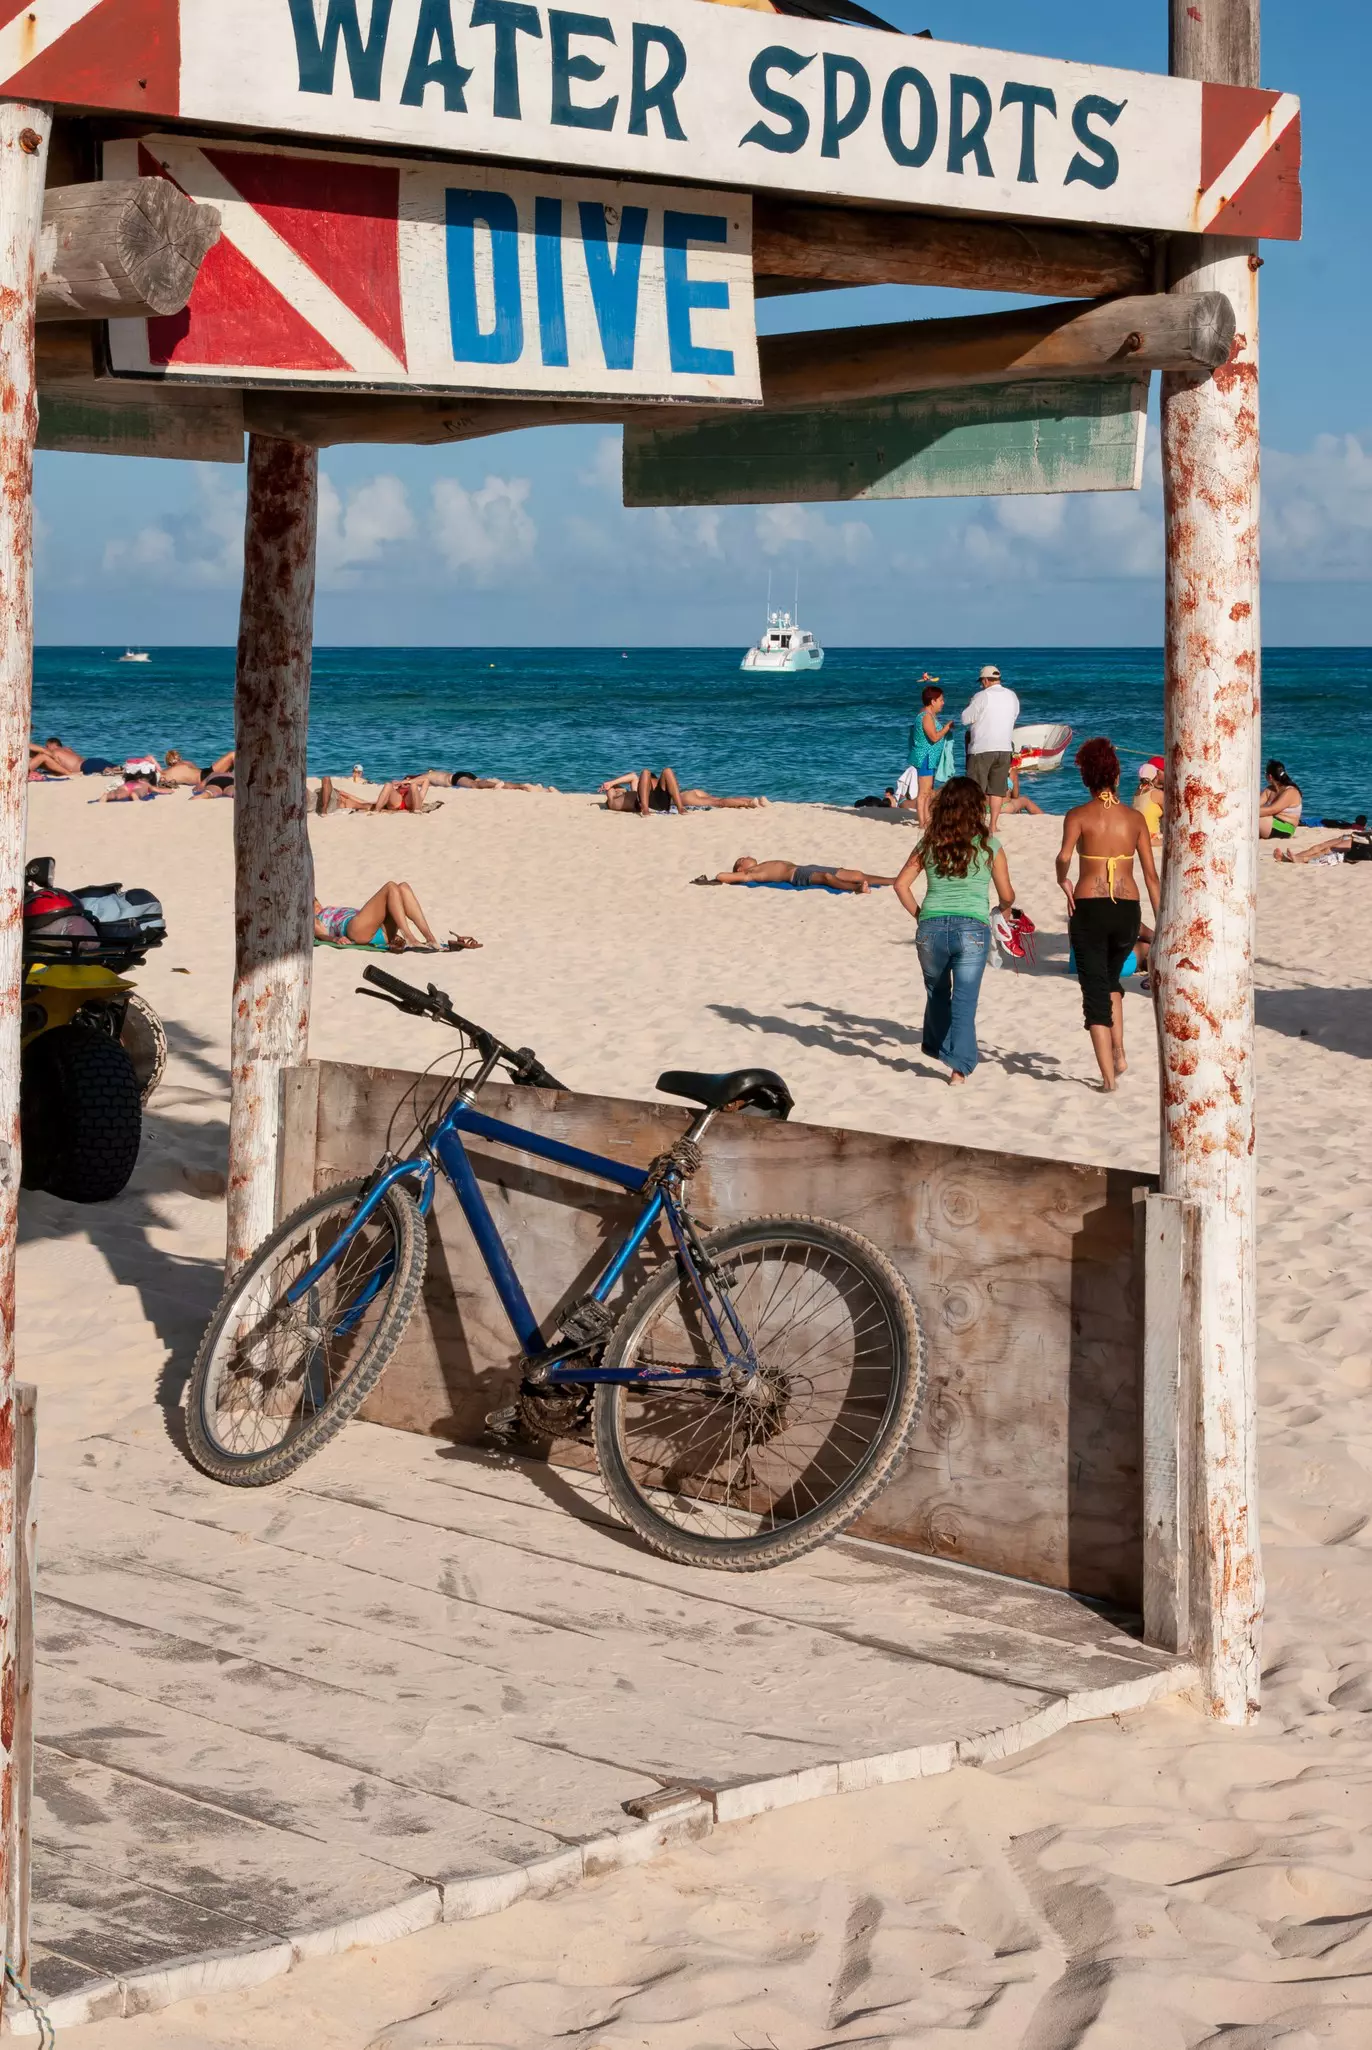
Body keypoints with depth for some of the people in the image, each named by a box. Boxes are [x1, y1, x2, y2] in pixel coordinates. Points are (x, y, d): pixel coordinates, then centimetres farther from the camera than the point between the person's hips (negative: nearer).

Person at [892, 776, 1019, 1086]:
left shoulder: (930, 845, 6)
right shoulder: (989, 846, 0)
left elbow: (901, 883, 2)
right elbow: (1007, 896, 5)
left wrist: (918, 914, 13)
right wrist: (1005, 908, 27)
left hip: (931, 929, 2)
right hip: (972, 929, -2)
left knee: (937, 993, 23)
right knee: (964, 1000, 1)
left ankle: (939, 1047, 39)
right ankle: (959, 1066, -7)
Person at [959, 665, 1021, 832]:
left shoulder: (983, 696, -11)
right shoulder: (1012, 696, 5)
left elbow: (965, 719, -8)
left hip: (982, 749, -5)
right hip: (1005, 748, 5)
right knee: (998, 790, 10)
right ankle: (993, 826, 11)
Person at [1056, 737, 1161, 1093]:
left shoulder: (1079, 815, -3)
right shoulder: (1135, 817, 5)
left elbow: (1064, 856, -22)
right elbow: (1151, 875, 4)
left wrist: (1063, 880, -2)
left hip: (1089, 908, -3)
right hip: (1128, 910, 3)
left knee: (1096, 990, 4)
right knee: (1111, 980, 28)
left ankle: (1108, 1076, -3)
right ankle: (1118, 1053, 17)